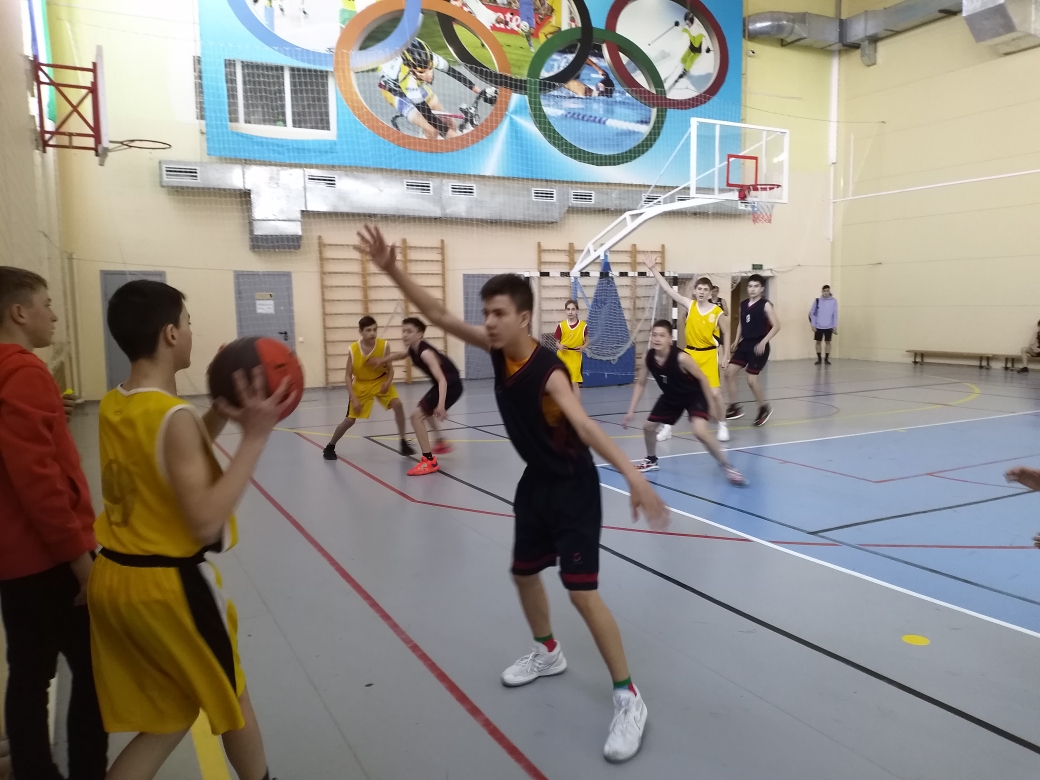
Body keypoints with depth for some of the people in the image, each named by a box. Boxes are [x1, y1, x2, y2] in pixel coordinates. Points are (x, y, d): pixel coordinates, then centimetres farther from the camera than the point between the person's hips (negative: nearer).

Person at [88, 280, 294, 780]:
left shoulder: (111, 407, 4)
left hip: (113, 579, 8)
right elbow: (205, 522, -26)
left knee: (169, 717, 22)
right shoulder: (174, 417, -23)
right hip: (168, 585, -8)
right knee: (230, 699, 18)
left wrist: (219, 415, 6)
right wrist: (255, 437, -26)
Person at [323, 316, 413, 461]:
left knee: (397, 404, -23)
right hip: (361, 385, -1)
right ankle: (330, 446, 23)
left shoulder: (384, 345, -21)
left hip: (381, 381, 1)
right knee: (349, 420, -1)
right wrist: (354, 399, -20)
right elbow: (348, 376, -14)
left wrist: (388, 382, -28)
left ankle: (403, 442, -9)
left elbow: (390, 368, -8)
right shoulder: (352, 350, -22)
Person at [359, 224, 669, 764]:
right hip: (536, 482, 8)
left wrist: (632, 476, -56)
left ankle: (628, 699, 5)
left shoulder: (547, 370, -28)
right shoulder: (496, 350, -7)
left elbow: (584, 426, -43)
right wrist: (393, 271, -14)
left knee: (581, 592, -11)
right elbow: (440, 317, -4)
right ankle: (548, 653, 46)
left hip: (574, 488, -8)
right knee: (523, 573, 20)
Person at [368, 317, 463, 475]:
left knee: (417, 416, -14)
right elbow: (401, 355, 29)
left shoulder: (425, 352, -27)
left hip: (451, 385, -10)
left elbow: (442, 380, -36)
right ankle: (441, 443, 49)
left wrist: (441, 405, -47)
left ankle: (429, 461, -13)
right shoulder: (412, 349, 1)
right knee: (424, 411, 33)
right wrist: (382, 360, 31)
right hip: (443, 384, 10)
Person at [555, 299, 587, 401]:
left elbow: (587, 341, 7)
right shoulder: (561, 325, -2)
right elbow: (557, 342, 6)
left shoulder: (583, 325, -5)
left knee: (575, 383, -8)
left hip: (575, 359, -2)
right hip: (562, 358, 2)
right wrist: (559, 346, -16)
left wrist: (583, 347, -14)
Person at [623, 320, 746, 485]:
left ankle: (727, 467, -12)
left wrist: (713, 405, -14)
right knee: (648, 426, 11)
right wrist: (630, 411, -6)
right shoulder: (648, 358, -18)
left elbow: (702, 378, -20)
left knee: (700, 432, -27)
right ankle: (651, 460, 39)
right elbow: (640, 384, -3)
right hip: (671, 397, 6)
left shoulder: (681, 357, -34)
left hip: (694, 395, -6)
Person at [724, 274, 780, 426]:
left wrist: (763, 342, -22)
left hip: (758, 346, -7)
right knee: (729, 372, 1)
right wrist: (736, 341, 11)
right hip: (745, 343, 7)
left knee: (751, 380, -7)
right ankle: (734, 407, 11)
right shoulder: (743, 304, 9)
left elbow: (776, 326, -15)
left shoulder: (765, 305, -10)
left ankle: (764, 408, 16)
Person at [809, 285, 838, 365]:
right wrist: (813, 325, -3)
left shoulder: (834, 301, -2)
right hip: (818, 326, 0)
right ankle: (818, 358, 15)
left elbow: (835, 314, 0)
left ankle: (826, 359, 13)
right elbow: (812, 313, 2)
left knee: (828, 342, 5)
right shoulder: (817, 301, -2)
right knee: (818, 342, 6)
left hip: (829, 326, 0)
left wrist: (835, 326, -2)